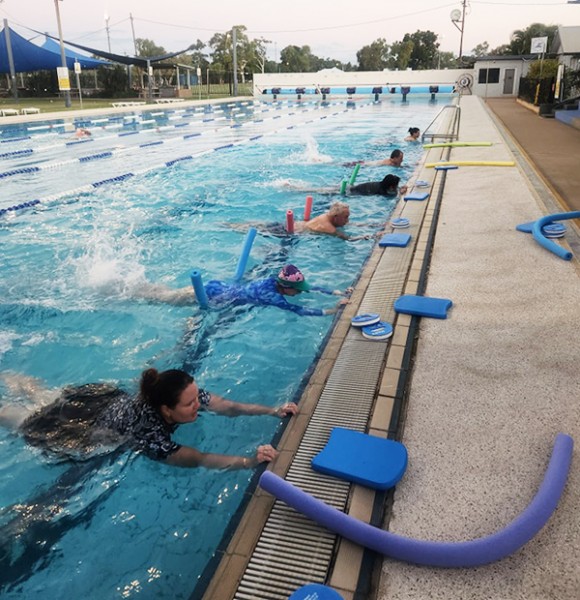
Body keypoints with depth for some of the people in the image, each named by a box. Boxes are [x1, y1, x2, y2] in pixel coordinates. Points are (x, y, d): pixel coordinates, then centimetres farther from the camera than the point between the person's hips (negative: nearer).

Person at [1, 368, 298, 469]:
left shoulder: (189, 393, -26)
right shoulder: (148, 432, -43)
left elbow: (229, 406, -28)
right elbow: (198, 459, -46)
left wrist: (273, 410, -39)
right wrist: (250, 461, -56)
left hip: (106, 398, 5)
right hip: (81, 426, -5)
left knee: (50, 397, 32)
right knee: (29, 422, 23)